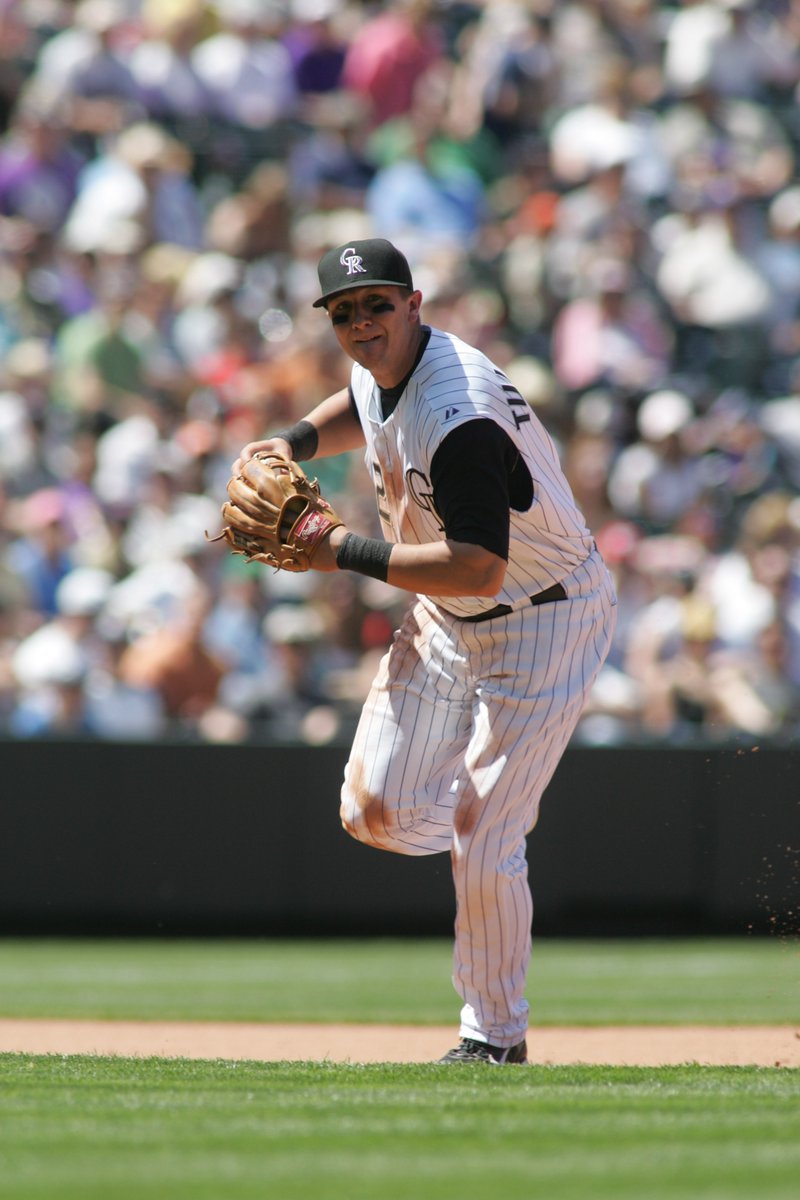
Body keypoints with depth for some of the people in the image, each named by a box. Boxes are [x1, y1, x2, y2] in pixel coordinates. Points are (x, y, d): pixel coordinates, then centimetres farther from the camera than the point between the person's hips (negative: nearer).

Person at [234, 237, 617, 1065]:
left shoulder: (459, 415, -32)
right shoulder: (382, 372, -3)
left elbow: (479, 567, -36)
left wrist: (349, 554, -31)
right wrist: (297, 442, 3)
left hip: (544, 619, -8)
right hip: (445, 621, 8)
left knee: (482, 847, -8)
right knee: (380, 813, -2)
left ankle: (495, 1035, 10)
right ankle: (498, 805, 28)